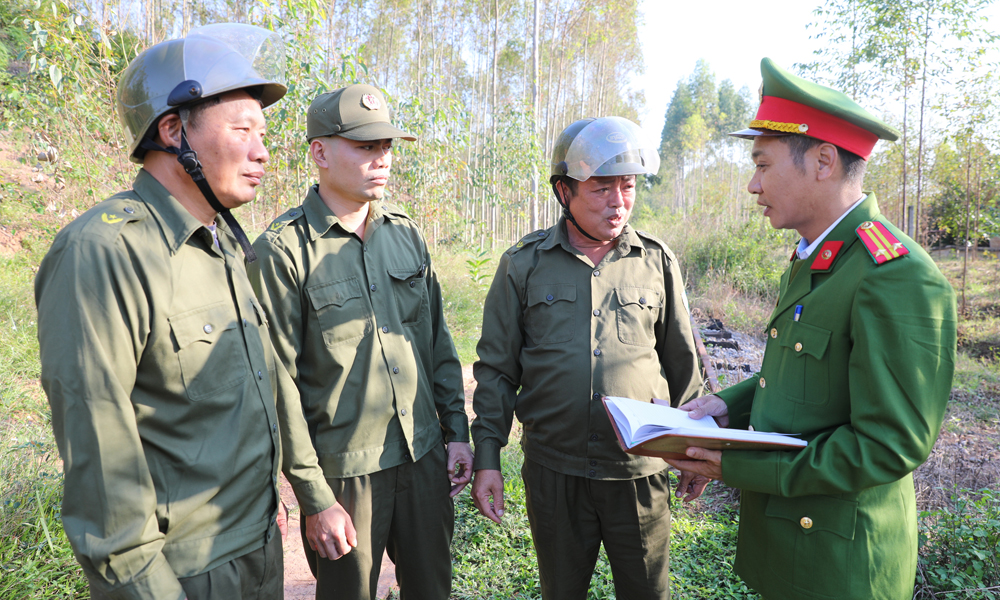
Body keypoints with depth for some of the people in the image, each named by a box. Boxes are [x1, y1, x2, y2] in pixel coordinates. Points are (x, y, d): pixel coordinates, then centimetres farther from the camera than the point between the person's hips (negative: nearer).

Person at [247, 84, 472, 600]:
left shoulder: (405, 233, 5)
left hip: (425, 459, 5)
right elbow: (279, 385, -13)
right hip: (344, 473, -5)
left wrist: (457, 431, 8)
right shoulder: (281, 250, -12)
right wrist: (315, 499, -12)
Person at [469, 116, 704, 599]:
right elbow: (496, 369, 2)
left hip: (639, 470, 1)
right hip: (553, 469, 0)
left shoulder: (657, 261, 0)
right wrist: (487, 457, -2)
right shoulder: (523, 265, -3)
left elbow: (683, 362, 9)